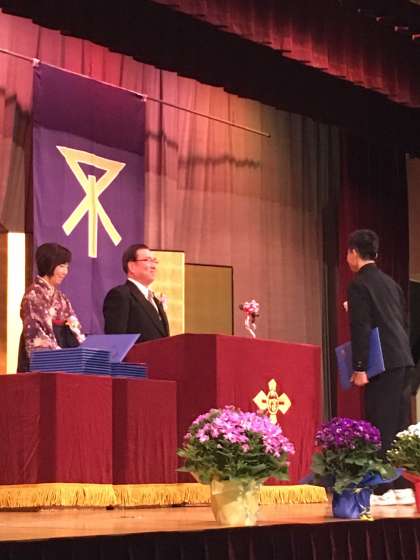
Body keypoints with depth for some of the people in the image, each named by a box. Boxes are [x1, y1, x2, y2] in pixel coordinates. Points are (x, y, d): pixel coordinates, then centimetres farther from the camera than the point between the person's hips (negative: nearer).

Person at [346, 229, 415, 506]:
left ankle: (385, 489, -8)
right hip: (404, 360, 8)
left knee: (381, 425, -6)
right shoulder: (391, 283, 17)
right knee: (400, 425, 10)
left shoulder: (359, 285, -7)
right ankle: (403, 487, 11)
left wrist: (359, 368, -15)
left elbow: (361, 328, -14)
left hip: (383, 364, -8)